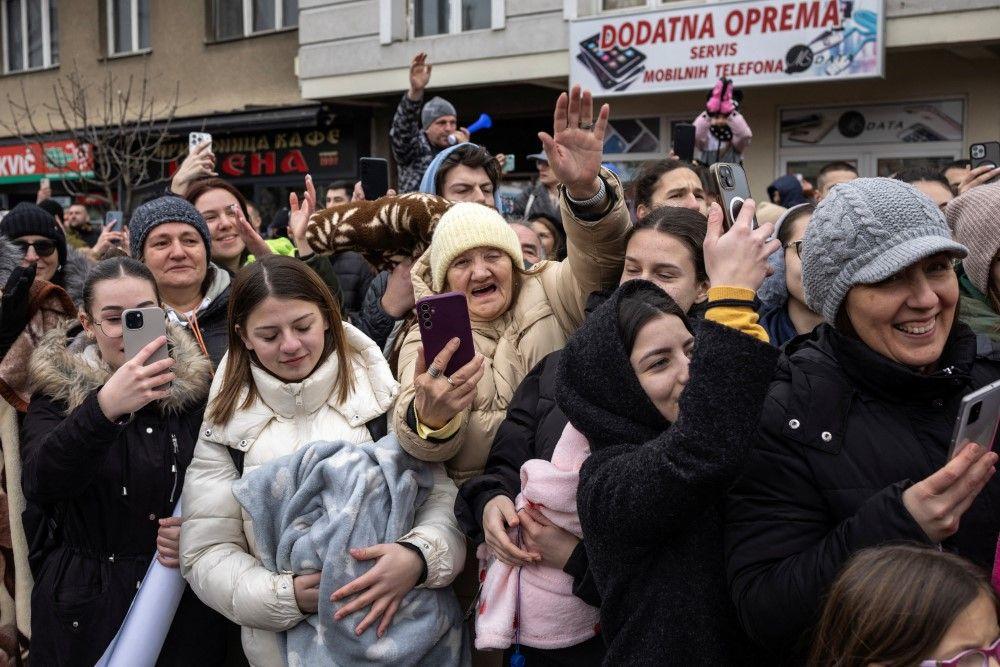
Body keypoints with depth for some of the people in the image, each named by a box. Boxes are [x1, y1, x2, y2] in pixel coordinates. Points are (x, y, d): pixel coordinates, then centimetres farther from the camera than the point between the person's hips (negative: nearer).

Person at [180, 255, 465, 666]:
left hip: (399, 629, 0)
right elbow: (205, 554, -3)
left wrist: (418, 557, -27)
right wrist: (288, 595, -19)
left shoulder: (382, 398, -4)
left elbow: (444, 500, -7)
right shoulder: (225, 426, -2)